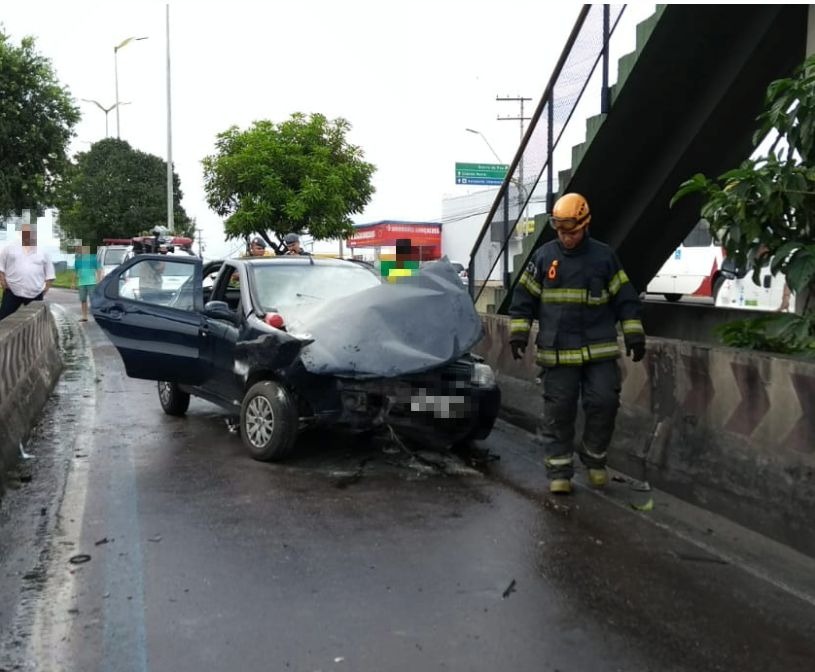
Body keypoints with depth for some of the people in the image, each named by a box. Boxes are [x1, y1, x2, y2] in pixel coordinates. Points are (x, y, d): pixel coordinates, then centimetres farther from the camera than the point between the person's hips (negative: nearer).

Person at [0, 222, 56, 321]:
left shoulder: (43, 252, 10)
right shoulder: (10, 248, 7)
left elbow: (49, 274, 12)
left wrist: (46, 288, 3)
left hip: (35, 294, 1)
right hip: (12, 292, -1)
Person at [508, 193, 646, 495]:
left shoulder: (604, 256, 2)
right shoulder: (543, 257, 3)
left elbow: (625, 298, 6)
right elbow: (524, 299, 7)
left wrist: (634, 335, 1)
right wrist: (518, 333, 0)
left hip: (600, 350, 0)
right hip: (557, 353, 0)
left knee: (604, 403, -3)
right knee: (558, 412, 2)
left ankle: (594, 458, 21)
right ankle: (559, 471, 13)